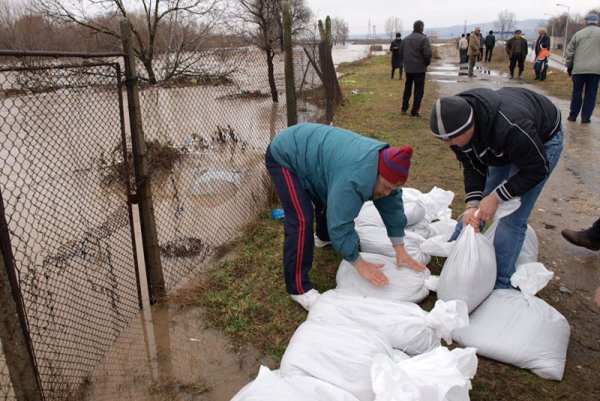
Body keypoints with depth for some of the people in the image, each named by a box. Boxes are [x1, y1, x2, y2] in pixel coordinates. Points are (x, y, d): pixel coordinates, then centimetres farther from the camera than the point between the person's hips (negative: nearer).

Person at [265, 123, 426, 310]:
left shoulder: (385, 162, -9)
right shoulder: (354, 177, -36)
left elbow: (392, 204, -2)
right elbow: (340, 222, -33)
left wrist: (400, 249, -2)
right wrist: (360, 264, -23)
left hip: (307, 152, 9)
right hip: (285, 156, -9)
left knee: (329, 200, 22)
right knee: (302, 221, -18)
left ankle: (324, 237, 52)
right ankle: (298, 288, -8)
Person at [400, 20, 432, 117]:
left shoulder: (406, 39, 7)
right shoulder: (423, 39, -12)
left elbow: (401, 52, 11)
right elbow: (427, 54, -19)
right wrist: (427, 63, -2)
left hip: (408, 68, 6)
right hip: (419, 68, -5)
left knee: (407, 88, 21)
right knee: (419, 90, 2)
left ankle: (404, 107, 24)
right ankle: (414, 111, 2)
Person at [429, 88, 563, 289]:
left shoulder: (510, 127, -45)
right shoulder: (455, 121, -24)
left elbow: (536, 170, -29)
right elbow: (472, 166, -13)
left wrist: (496, 197, -32)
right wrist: (473, 204, -26)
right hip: (502, 146, 6)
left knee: (512, 218, -11)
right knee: (480, 202, 7)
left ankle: (500, 285, 0)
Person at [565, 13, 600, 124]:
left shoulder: (578, 34, 6)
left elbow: (569, 52, 8)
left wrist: (569, 67, 19)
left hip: (578, 69, 1)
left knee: (576, 92, 11)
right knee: (590, 94, 5)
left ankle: (573, 116, 14)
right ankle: (585, 117, 5)